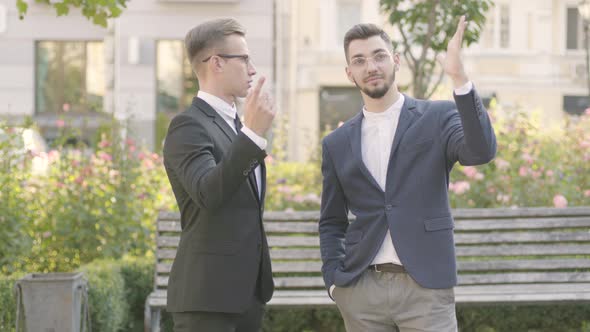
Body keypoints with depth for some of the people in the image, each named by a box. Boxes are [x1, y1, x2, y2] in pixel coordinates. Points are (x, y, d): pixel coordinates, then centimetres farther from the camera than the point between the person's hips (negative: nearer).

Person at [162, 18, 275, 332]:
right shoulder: (188, 126, -12)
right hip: (208, 294, -9)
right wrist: (253, 134, -35)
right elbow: (208, 194, -29)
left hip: (247, 291, 9)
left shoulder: (236, 128, 18)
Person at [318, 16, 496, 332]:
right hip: (361, 290, 3)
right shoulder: (337, 143, 12)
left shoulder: (438, 117, 3)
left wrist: (459, 78, -26)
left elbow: (481, 151, -18)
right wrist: (334, 279, 3)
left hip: (425, 288, -3)